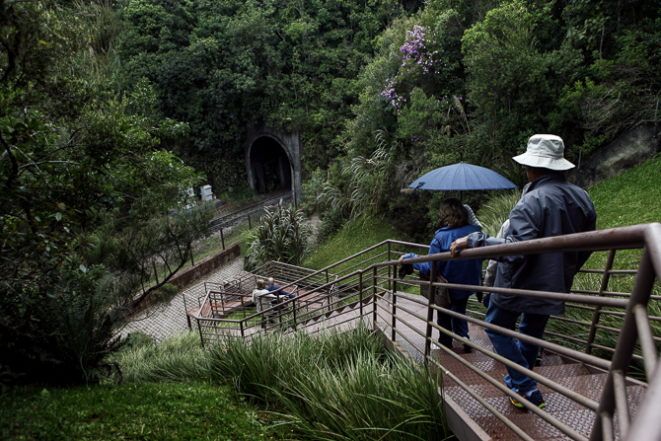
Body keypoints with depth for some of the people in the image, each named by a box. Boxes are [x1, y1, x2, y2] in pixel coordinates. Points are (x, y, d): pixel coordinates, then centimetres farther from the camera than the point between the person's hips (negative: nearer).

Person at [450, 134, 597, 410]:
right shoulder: (582, 198, 3)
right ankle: (517, 382, 40)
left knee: (496, 328, 11)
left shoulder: (532, 202, -23)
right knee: (532, 334, 23)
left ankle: (527, 390, 12)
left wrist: (473, 240, -27)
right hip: (554, 285, 8)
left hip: (520, 283, -8)